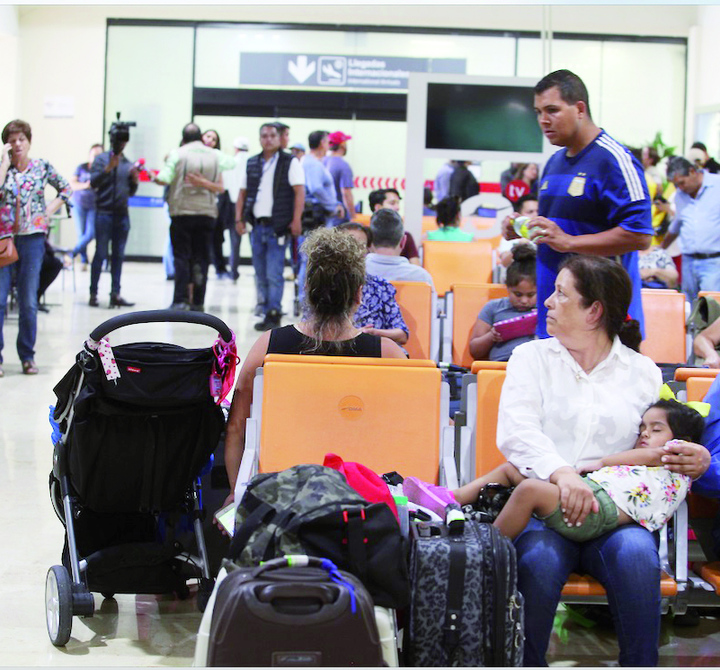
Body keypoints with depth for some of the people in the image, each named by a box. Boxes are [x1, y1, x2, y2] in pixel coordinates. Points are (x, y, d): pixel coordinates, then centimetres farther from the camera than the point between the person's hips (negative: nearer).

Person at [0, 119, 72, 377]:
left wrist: (49, 211, 5)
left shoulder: (42, 167, 6)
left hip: (32, 238, 1)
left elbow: (66, 189, 17)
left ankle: (27, 356, 15)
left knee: (28, 302, 6)